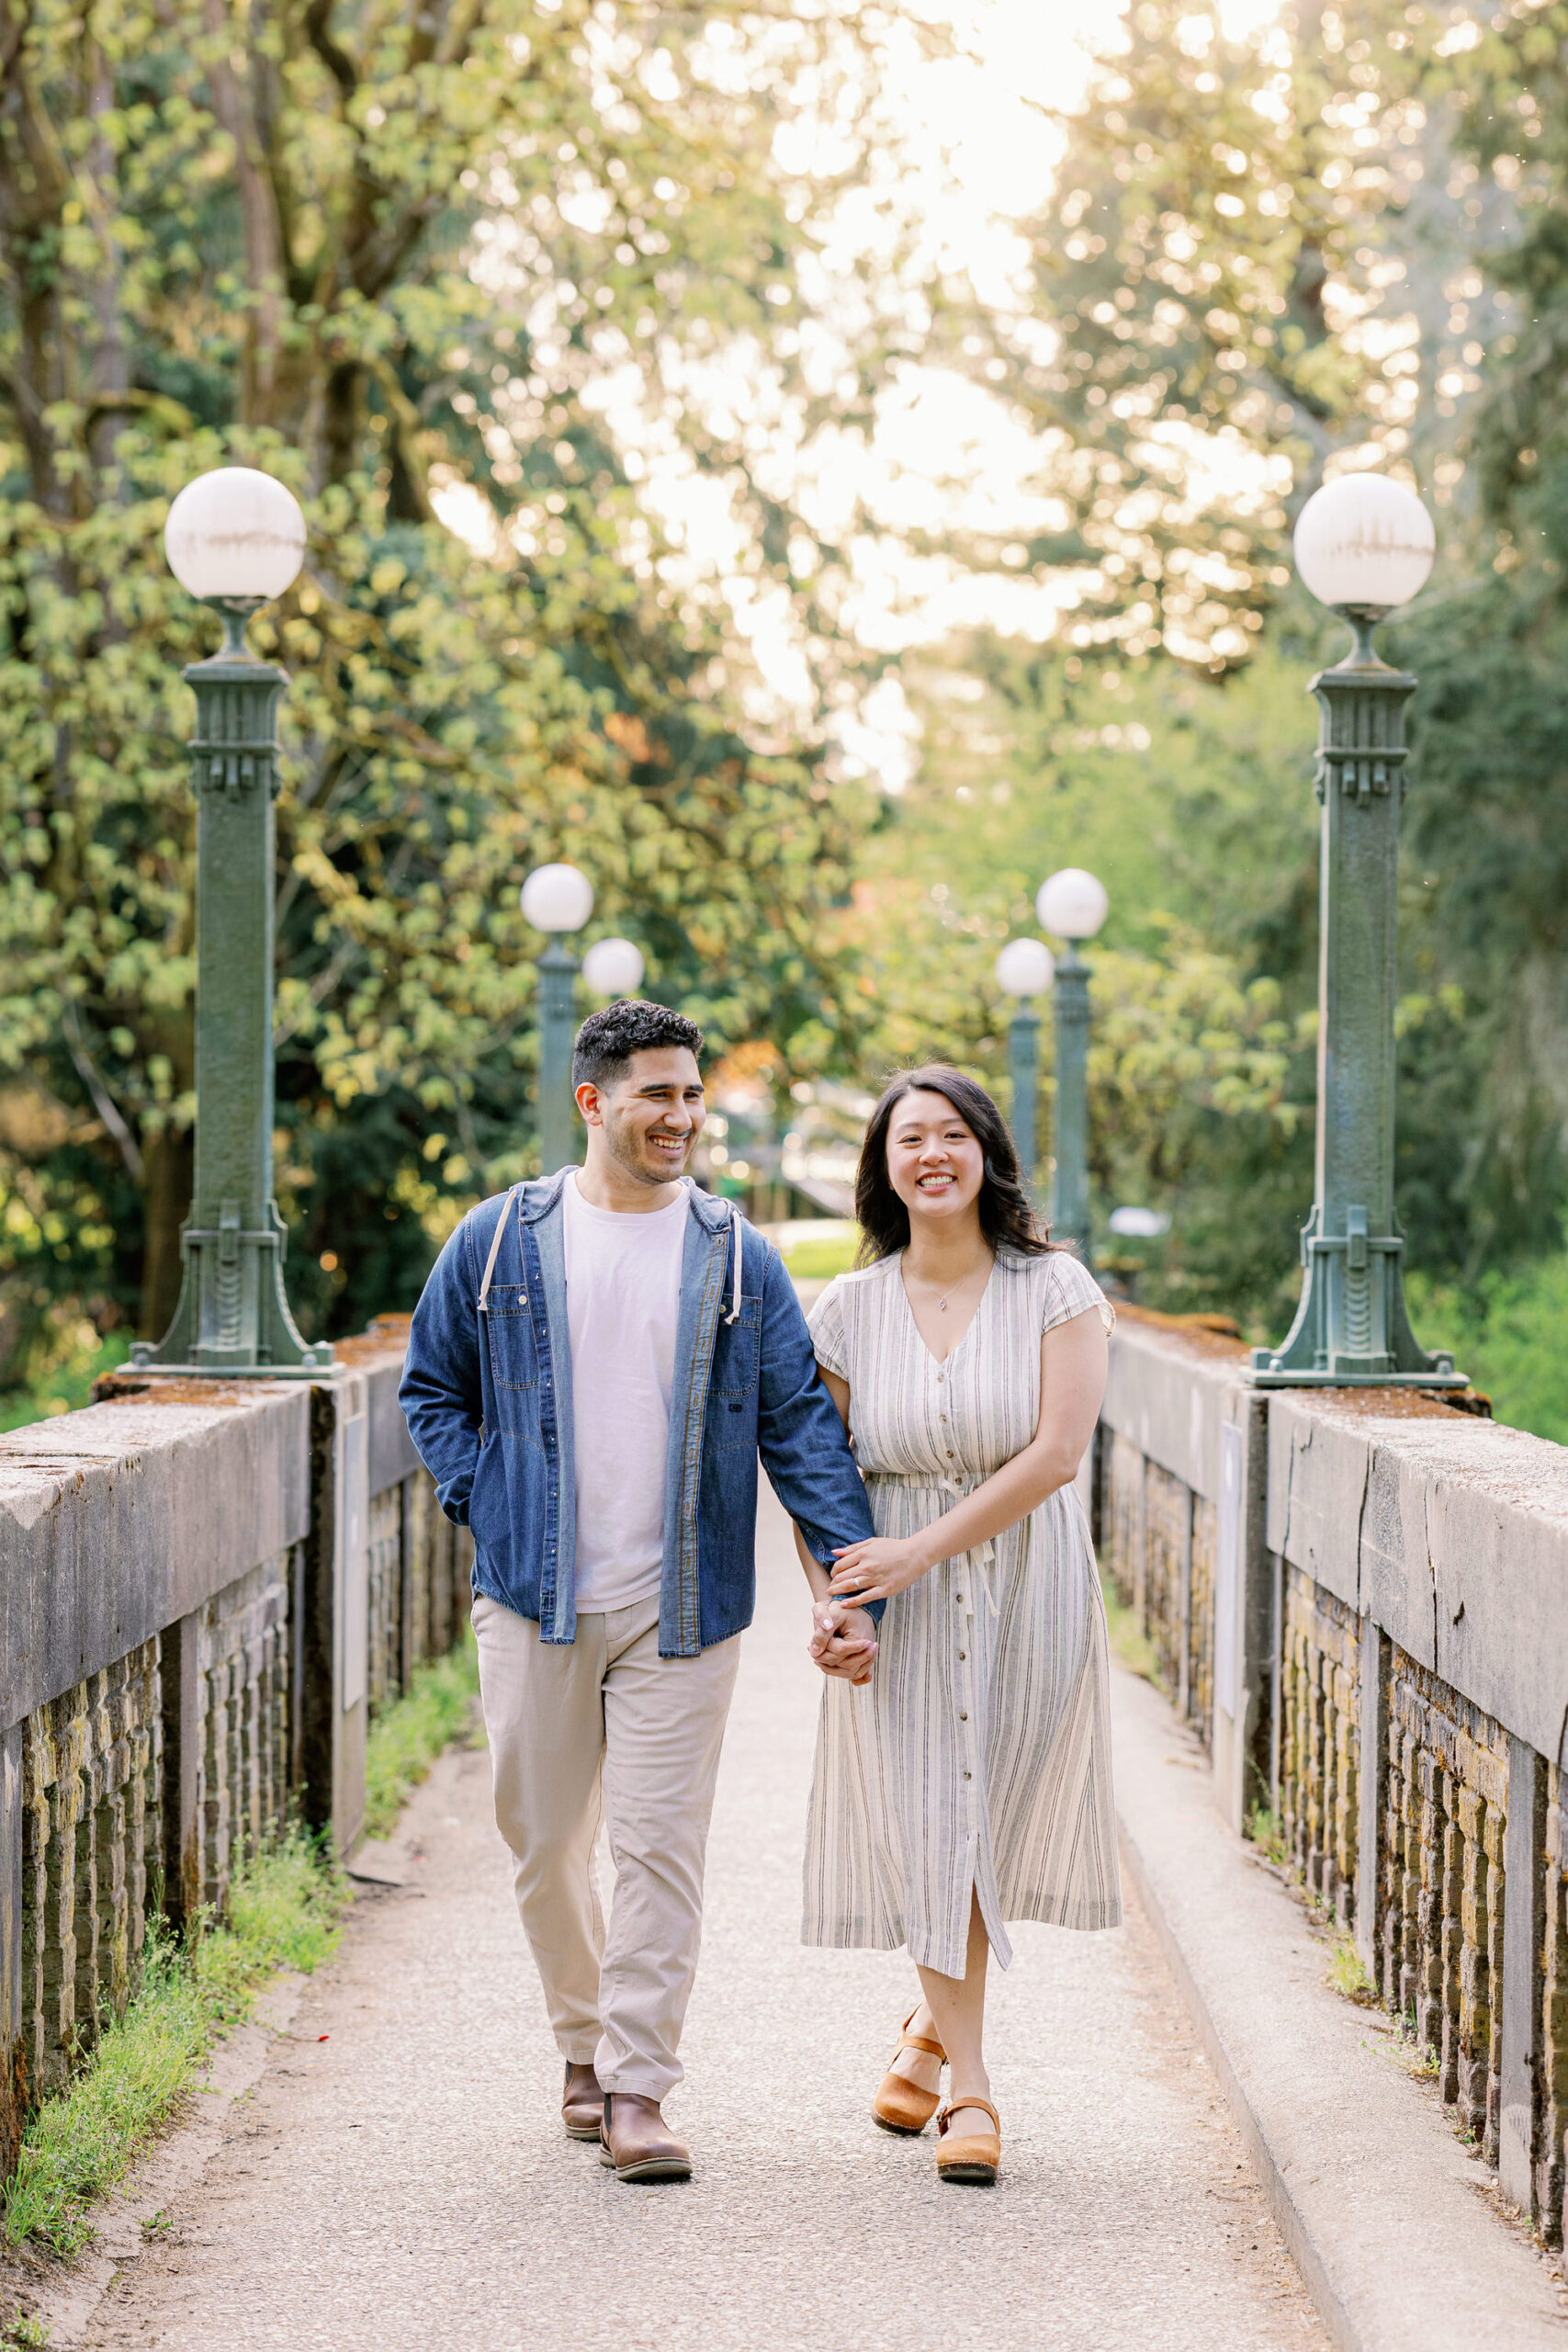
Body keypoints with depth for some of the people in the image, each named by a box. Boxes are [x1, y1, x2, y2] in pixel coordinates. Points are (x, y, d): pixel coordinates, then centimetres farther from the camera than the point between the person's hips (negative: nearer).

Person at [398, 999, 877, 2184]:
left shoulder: (737, 1259, 4)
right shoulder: (499, 1242, 4)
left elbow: (801, 1421, 2)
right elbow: (432, 1388, 15)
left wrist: (853, 1571, -7)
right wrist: (482, 1504, 1)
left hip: (682, 1607, -1)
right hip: (535, 1597, 1)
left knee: (660, 1843, -4)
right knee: (545, 1840, 7)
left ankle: (639, 2087, 0)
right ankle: (585, 2045, 27)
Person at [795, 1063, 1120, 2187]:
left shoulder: (1055, 1288, -6)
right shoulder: (851, 1310, 1)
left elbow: (1057, 1452, -14)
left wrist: (920, 1552, -17)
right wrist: (830, 1600, -10)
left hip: (1027, 1590, -1)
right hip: (902, 1606, 1)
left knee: (992, 1821, 6)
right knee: (925, 1828, -3)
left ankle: (935, 2025, 31)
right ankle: (969, 2087, 3)